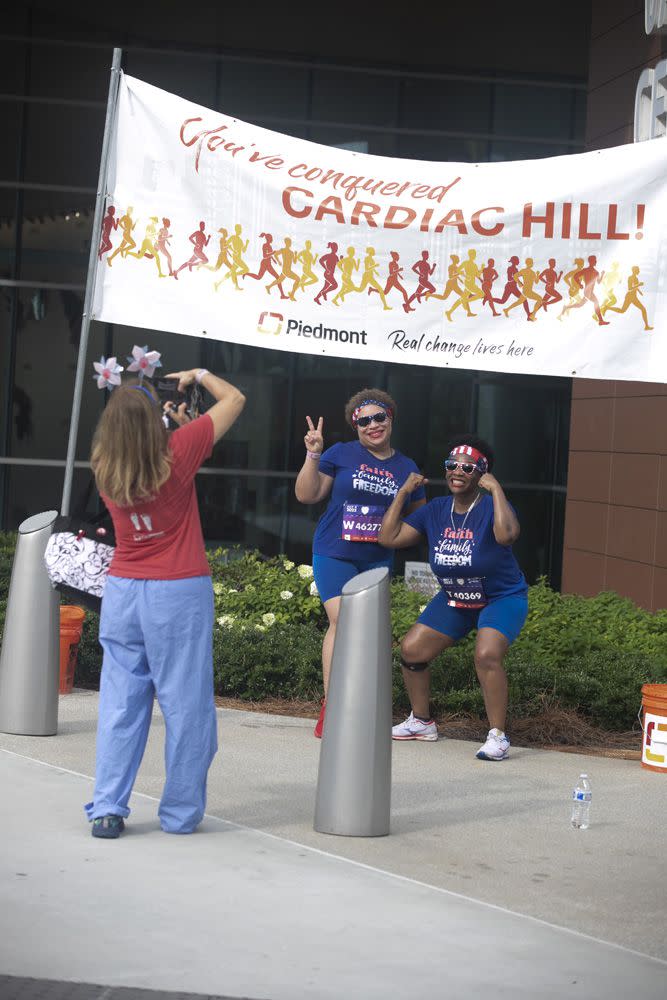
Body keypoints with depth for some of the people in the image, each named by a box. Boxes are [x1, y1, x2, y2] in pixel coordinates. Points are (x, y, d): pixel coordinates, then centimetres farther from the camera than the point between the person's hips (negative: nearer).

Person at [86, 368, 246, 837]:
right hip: (179, 593, -4)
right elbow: (235, 399, 0)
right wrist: (199, 374, 16)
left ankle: (108, 808, 6)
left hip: (122, 591, 4)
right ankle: (181, 812, 9)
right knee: (185, 705, 5)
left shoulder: (105, 467, 0)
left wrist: (169, 421, 27)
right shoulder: (176, 451, -11)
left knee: (120, 702, 10)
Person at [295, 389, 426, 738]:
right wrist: (313, 455, -10)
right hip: (335, 553, -3)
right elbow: (307, 495, -1)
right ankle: (330, 706, -12)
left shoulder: (406, 468, 11)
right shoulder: (341, 454, 2)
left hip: (378, 560, 3)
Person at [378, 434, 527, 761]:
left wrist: (496, 490, -34)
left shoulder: (491, 508, -19)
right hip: (454, 600, 7)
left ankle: (497, 736, -18)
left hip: (501, 599, -6)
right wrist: (402, 493, -5)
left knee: (487, 655, -30)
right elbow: (389, 537, -3)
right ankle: (421, 722, 22)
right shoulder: (436, 510, -2)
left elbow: (506, 535, -43)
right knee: (412, 649, 1)